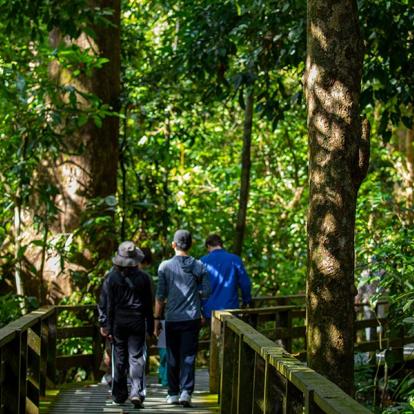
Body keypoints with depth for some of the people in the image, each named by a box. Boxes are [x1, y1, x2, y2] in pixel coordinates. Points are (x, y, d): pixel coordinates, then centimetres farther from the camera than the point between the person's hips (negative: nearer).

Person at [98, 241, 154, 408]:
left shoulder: (111, 277, -7)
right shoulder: (143, 278, -3)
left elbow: (106, 304, -5)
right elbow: (149, 305, 4)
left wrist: (105, 325, 1)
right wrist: (150, 327, 11)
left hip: (117, 323, 0)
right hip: (137, 322, 0)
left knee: (119, 359, 10)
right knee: (136, 357, 1)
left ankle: (119, 395, 18)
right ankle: (137, 392, -14)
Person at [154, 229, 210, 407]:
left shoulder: (165, 266, -4)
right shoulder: (199, 266, -1)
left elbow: (160, 296, -4)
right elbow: (205, 292, 0)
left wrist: (157, 319, 3)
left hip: (172, 319, 0)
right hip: (192, 318, 0)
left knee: (172, 357, 11)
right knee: (188, 356, 1)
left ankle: (173, 393, 16)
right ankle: (186, 391, -12)